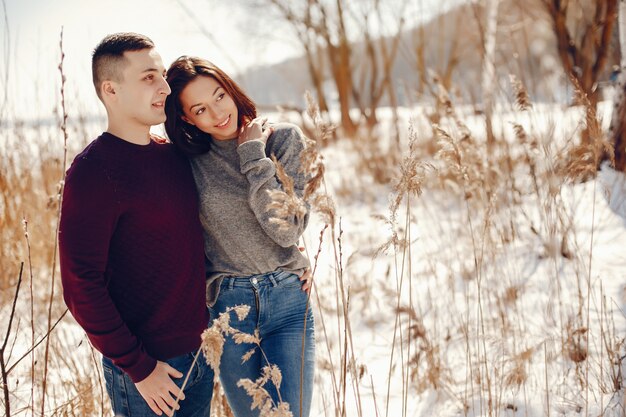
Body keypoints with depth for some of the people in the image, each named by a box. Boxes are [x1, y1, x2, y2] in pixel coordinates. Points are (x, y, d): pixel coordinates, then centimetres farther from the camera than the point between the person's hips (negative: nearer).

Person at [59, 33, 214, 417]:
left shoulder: (173, 155, 5)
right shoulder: (92, 172, -15)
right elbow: (81, 287, -18)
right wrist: (138, 367, -16)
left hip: (200, 351, 7)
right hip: (147, 368, -6)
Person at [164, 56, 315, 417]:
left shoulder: (284, 139, -5)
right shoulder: (190, 161, -1)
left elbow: (287, 231, -15)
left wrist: (253, 156, -14)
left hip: (288, 302, -1)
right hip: (226, 306, 1)